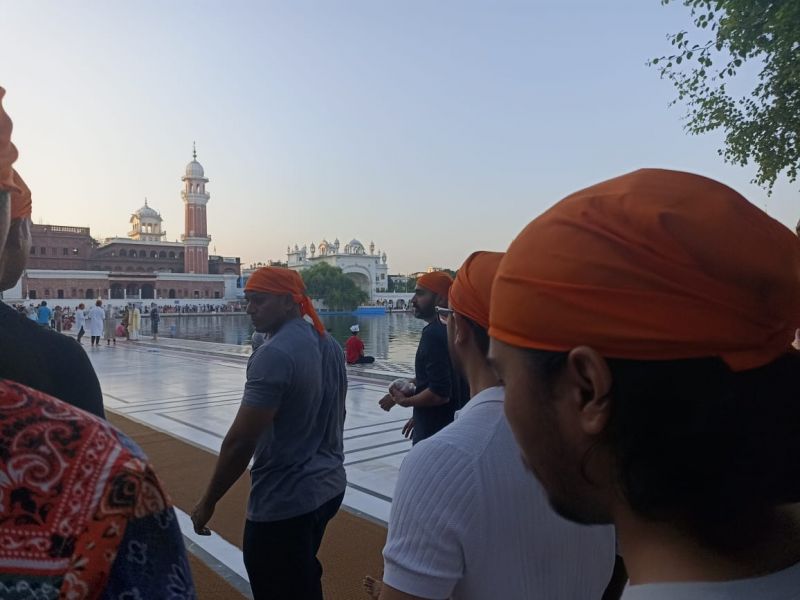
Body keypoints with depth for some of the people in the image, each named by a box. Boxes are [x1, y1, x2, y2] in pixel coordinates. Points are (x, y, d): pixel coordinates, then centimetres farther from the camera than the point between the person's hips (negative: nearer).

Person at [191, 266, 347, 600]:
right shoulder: (330, 345, 4)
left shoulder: (274, 354, -23)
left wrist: (208, 502, -10)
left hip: (283, 501, -8)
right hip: (329, 488, 8)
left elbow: (241, 440, -22)